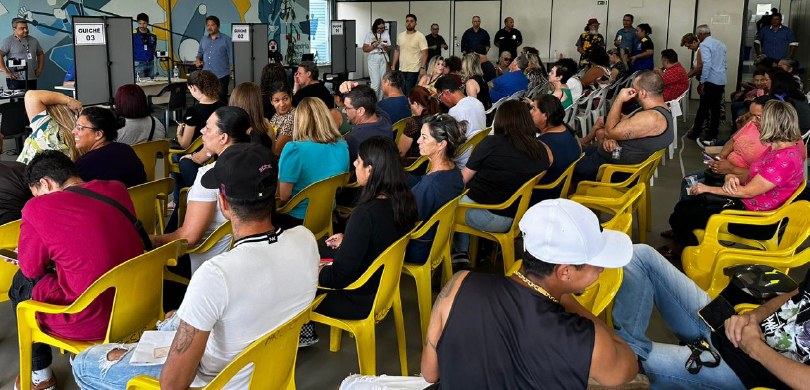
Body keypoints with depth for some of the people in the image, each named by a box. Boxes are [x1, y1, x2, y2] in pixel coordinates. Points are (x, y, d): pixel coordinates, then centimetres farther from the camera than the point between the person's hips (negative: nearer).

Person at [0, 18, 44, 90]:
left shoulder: (33, 40, 13)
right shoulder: (8, 41, -4)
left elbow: (40, 54, 24)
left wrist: (40, 68, 12)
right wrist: (6, 72, -16)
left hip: (32, 79, 5)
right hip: (16, 80, -5)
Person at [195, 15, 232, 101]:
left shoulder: (226, 39, -2)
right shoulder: (203, 39, 14)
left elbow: (231, 56, -2)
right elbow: (200, 52, 25)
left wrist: (232, 72, -6)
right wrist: (198, 59, 3)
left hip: (221, 76, -5)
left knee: (221, 99, -1)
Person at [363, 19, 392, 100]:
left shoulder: (386, 33, 9)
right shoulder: (369, 34, 1)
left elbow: (389, 48, 11)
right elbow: (364, 49, -1)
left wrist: (385, 47, -11)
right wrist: (374, 45, -14)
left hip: (384, 58, 4)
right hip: (373, 58, -3)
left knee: (383, 82, 2)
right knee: (376, 82, -11)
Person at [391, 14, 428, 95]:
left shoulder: (420, 36, -7)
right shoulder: (400, 36, 10)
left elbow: (424, 53, -11)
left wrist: (422, 68, -21)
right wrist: (393, 65, 13)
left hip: (413, 70, -6)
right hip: (401, 69, 6)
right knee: (401, 92, 7)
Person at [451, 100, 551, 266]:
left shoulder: (491, 143, -15)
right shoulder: (541, 150, -5)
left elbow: (462, 179, -5)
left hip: (482, 214, -5)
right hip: (513, 219, 6)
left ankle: (461, 253, 25)